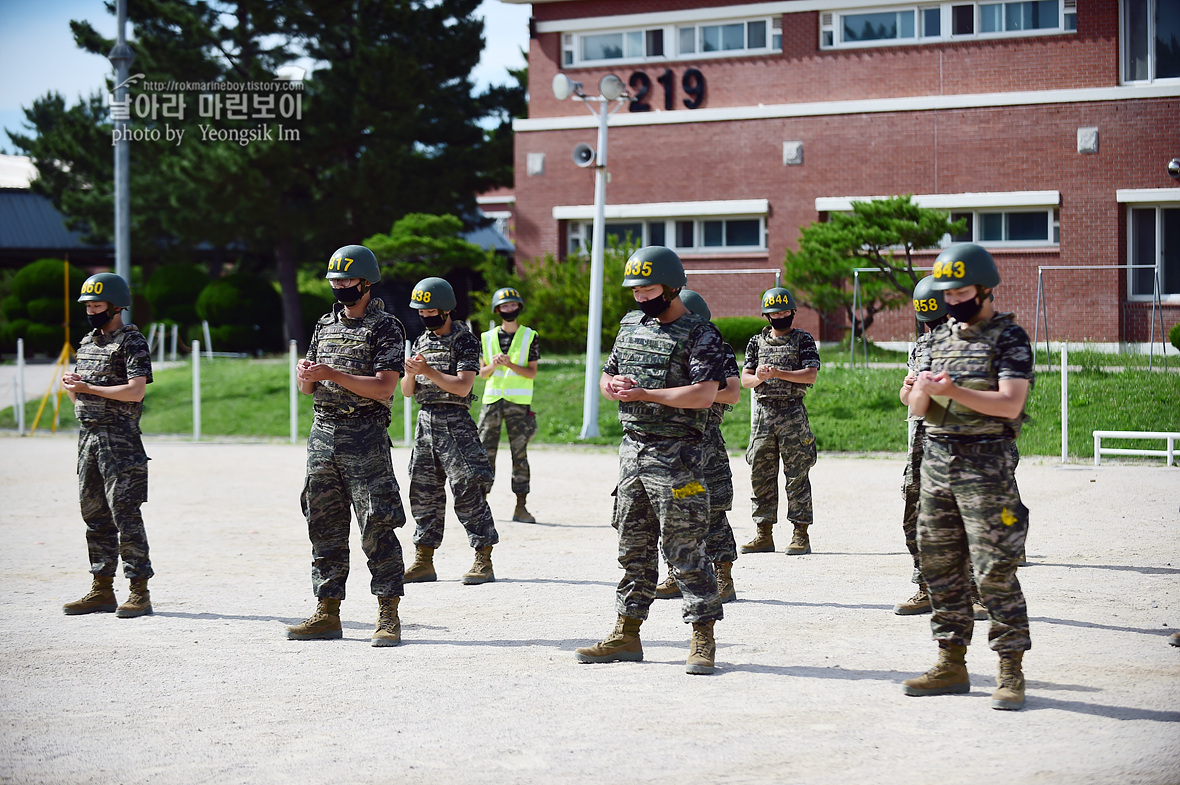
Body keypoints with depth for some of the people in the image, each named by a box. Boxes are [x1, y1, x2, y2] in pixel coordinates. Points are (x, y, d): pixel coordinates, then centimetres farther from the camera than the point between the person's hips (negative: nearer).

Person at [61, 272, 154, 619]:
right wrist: (71, 385, -1)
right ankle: (101, 590, 16)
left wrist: (88, 387, -16)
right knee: (95, 515, 10)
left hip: (120, 440, -8)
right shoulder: (87, 343, 18)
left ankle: (139, 592, -6)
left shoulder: (132, 342, -7)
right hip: (87, 436, 8)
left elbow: (136, 391, -18)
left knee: (125, 515, -9)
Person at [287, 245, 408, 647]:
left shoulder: (385, 328, -5)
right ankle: (327, 613, 15)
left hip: (365, 437, -7)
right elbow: (307, 387, 19)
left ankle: (388, 617, -4)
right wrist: (305, 374, -5)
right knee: (325, 527, 8)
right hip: (323, 434, 7)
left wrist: (333, 375, -20)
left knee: (377, 527, -7)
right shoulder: (325, 325, 16)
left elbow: (384, 388, -15)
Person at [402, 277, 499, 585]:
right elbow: (407, 391, 14)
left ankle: (483, 561, -7)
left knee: (468, 490, -9)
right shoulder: (422, 342, 15)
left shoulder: (465, 340, -5)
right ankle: (423, 562, 14)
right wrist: (411, 374, -7)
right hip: (425, 420, 7)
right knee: (423, 491, 8)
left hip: (454, 421, -7)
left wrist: (429, 372, -21)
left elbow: (462, 386, -15)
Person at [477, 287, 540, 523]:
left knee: (520, 453, -3)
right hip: (492, 399, 2)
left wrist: (509, 364, -17)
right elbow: (482, 372, 8)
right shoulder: (487, 338, 10)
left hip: (518, 402, -2)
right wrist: (493, 365, -14)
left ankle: (520, 506, -1)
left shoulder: (529, 336, 3)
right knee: (485, 452, 0)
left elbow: (532, 372, -3)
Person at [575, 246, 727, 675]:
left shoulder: (699, 334, -9)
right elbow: (607, 374, 24)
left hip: (677, 455, -8)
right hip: (632, 448, 8)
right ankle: (626, 636, 19)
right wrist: (612, 385, -2)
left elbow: (704, 394, -21)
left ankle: (703, 640, -3)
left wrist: (643, 393, -20)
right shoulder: (631, 325, 15)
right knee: (633, 548, 13)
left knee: (686, 551, -7)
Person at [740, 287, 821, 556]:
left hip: (792, 411, -4)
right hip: (763, 411, 4)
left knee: (797, 474, -4)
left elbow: (811, 374, -9)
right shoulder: (757, 342, 14)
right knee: (761, 474, 4)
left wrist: (778, 373, -17)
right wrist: (759, 378, -14)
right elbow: (745, 379, 8)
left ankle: (801, 534, -2)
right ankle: (764, 534, 10)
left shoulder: (803, 340, 3)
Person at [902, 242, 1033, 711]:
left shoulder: (1009, 338, -5)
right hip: (937, 461, 7)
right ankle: (952, 664, 17)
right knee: (941, 567, 9)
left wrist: (953, 390, -23)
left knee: (994, 571, -8)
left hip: (985, 465, -7)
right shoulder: (942, 338, 15)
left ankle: (1011, 671, -2)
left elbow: (1010, 404, -17)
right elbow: (917, 409, 15)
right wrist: (922, 391, -8)